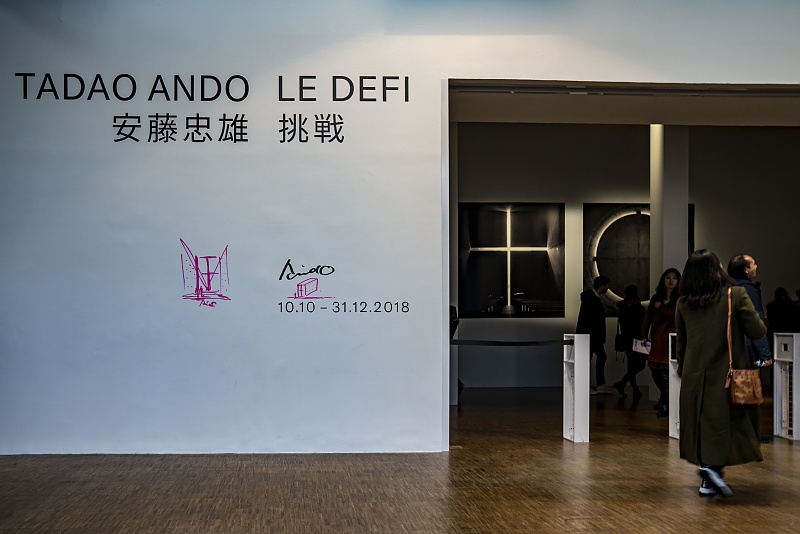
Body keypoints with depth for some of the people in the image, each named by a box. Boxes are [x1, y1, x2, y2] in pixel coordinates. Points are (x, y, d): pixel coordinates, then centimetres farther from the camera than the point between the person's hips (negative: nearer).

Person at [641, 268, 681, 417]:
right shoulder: (656, 298, 15)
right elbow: (647, 319, 13)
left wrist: (661, 307, -8)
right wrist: (644, 336, 3)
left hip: (670, 340, -4)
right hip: (656, 340, 5)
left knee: (664, 371, -12)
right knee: (655, 372, 4)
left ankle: (666, 405, 2)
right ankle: (665, 397, 29)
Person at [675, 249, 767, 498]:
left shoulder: (683, 303, 2)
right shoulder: (735, 295, -10)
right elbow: (758, 331, -9)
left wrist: (682, 370, 23)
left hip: (694, 376, 4)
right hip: (728, 374, -4)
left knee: (702, 423, 12)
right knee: (727, 422, 4)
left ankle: (708, 480, 17)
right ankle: (713, 467, -15)